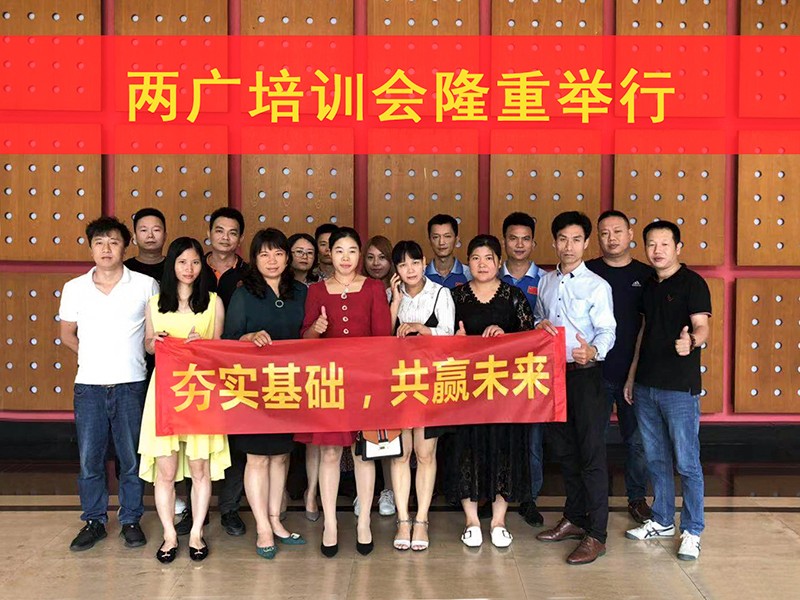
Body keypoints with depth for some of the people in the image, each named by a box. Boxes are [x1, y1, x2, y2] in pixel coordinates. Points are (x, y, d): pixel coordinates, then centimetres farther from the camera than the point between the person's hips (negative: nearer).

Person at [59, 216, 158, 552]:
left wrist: (132, 358, 2)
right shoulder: (74, 288, 5)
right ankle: (94, 521, 23)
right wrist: (92, 357, 7)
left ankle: (131, 520, 22)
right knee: (89, 459, 8)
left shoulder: (146, 285, -1)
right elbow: (67, 334, 17)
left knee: (132, 459, 7)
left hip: (131, 385, -2)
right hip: (89, 385, 2)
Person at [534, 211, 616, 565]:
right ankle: (574, 519, 30)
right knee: (564, 450, 15)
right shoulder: (546, 282, 12)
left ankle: (596, 535, 3)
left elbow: (607, 331, -13)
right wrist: (539, 325, -3)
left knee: (591, 453, -4)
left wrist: (594, 351, -35)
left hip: (585, 374, -6)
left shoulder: (597, 286, -7)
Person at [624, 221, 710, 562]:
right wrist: (632, 376, 18)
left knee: (687, 462, 0)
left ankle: (692, 532, 12)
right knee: (656, 459, 15)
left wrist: (692, 341, -42)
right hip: (646, 386, 7)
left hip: (680, 387, -7)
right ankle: (662, 521, 29)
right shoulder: (647, 285, 12)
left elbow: (701, 326, -18)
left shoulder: (692, 283, -8)